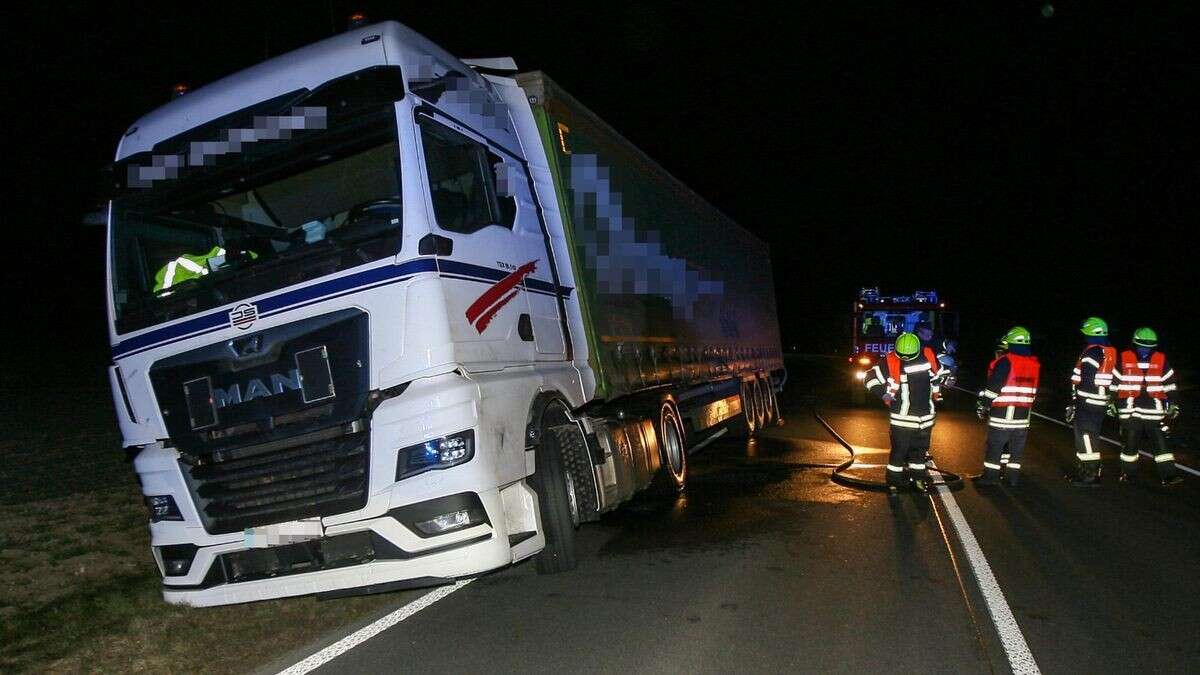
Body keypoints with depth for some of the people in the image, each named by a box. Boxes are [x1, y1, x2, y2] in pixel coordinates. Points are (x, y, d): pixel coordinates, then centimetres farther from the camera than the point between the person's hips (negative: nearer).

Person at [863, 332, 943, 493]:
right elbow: (870, 378, -9)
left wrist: (936, 390, 13)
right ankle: (893, 480, 10)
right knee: (899, 449, -2)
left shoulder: (928, 356, -3)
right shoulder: (889, 362, -15)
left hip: (925, 415, 4)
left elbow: (938, 373, 17)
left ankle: (918, 476, 31)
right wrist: (884, 394, -15)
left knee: (920, 448, 16)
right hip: (902, 416, -4)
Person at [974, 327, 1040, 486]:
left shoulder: (1005, 362, -14)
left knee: (994, 445, 2)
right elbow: (1033, 390, 15)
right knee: (1016, 448, 13)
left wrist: (983, 404, -4)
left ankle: (990, 476, 5)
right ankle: (1013, 477, 17)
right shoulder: (1035, 364, 6)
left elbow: (994, 386, -14)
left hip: (1003, 412, -6)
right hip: (1023, 414, 6)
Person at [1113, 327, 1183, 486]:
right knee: (1129, 443, 7)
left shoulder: (1161, 360, 5)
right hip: (1129, 411, -1)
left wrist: (1173, 405, 7)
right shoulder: (1124, 359, 0)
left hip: (1154, 412, 1)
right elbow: (1113, 383, 7)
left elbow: (1170, 384, 10)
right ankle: (1128, 472, 21)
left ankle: (1168, 475, 2)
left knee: (1161, 443, -2)